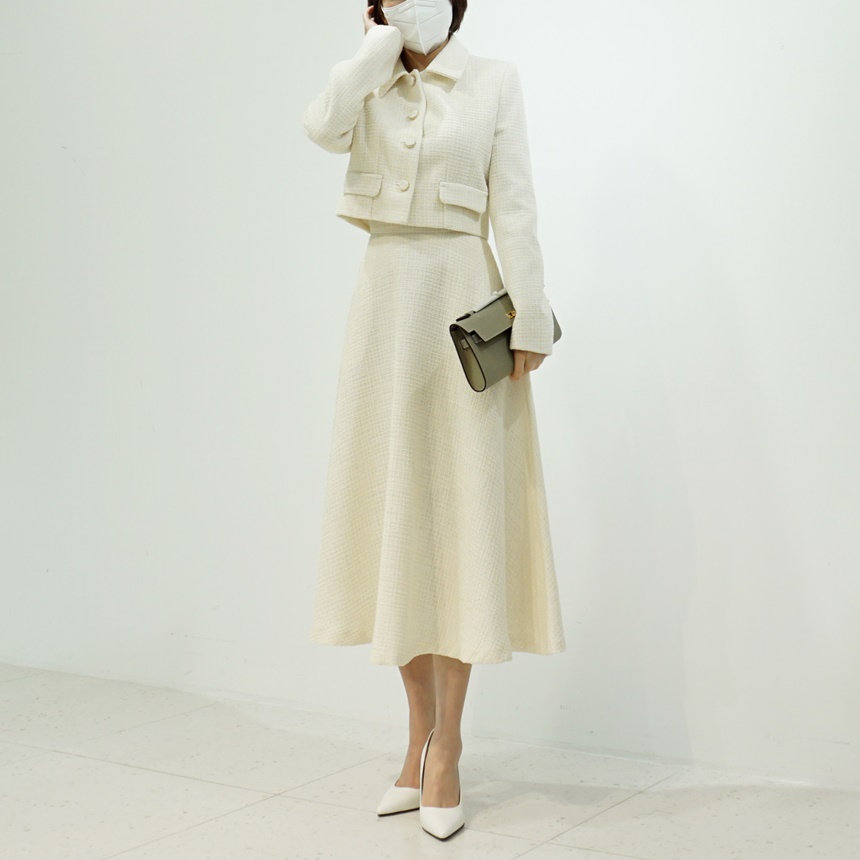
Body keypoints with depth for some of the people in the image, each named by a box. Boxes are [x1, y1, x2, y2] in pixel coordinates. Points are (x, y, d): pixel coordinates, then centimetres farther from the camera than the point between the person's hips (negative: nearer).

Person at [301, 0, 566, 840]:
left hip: (463, 296, -3)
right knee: (396, 511, 3)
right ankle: (420, 732, 15)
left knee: (461, 512, -4)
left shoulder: (494, 80, 6)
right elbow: (322, 126, -11)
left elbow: (513, 205, -2)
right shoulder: (368, 84, 13)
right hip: (384, 298, 3)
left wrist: (529, 314, -10)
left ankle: (446, 745, 4)